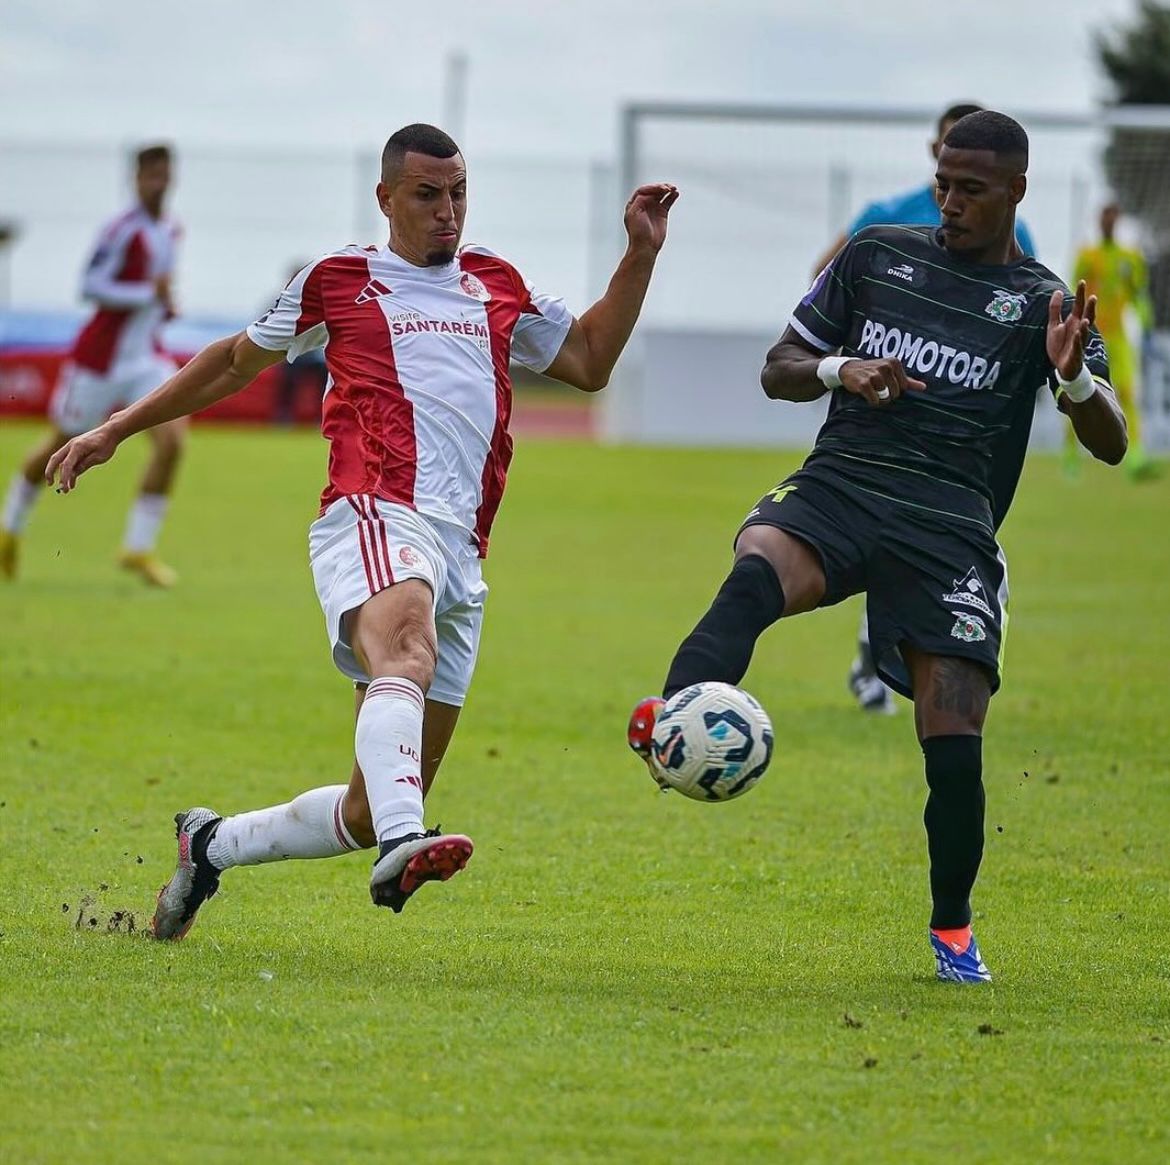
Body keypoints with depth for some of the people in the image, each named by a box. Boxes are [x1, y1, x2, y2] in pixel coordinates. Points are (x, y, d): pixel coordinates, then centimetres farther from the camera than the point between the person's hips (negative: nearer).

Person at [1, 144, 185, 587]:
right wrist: (149, 294, -27)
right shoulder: (123, 230, -18)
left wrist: (164, 306, 5)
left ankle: (139, 547, -6)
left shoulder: (170, 231, 6)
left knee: (172, 441, -15)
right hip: (101, 358, -6)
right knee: (61, 447, 9)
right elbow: (90, 285, -24)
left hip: (147, 358, 6)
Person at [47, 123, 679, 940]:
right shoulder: (338, 280, 15)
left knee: (372, 811, 3)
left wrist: (641, 254, 23)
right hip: (375, 517, -5)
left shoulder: (498, 287, 25)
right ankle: (401, 847, -63)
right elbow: (237, 362, 27)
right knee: (407, 648, -41)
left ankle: (211, 846, 24)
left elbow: (590, 361, 33)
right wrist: (116, 431, 29)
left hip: (460, 557, 5)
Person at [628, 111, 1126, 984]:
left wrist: (1076, 377, -20)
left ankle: (952, 927, 13)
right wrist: (839, 370, -3)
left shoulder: (1040, 304, 10)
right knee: (758, 573, -34)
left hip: (950, 525, -1)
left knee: (955, 741, -10)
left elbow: (1110, 445, 2)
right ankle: (671, 727, -60)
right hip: (839, 486, 1)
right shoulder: (878, 255, 16)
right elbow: (778, 372, 19)